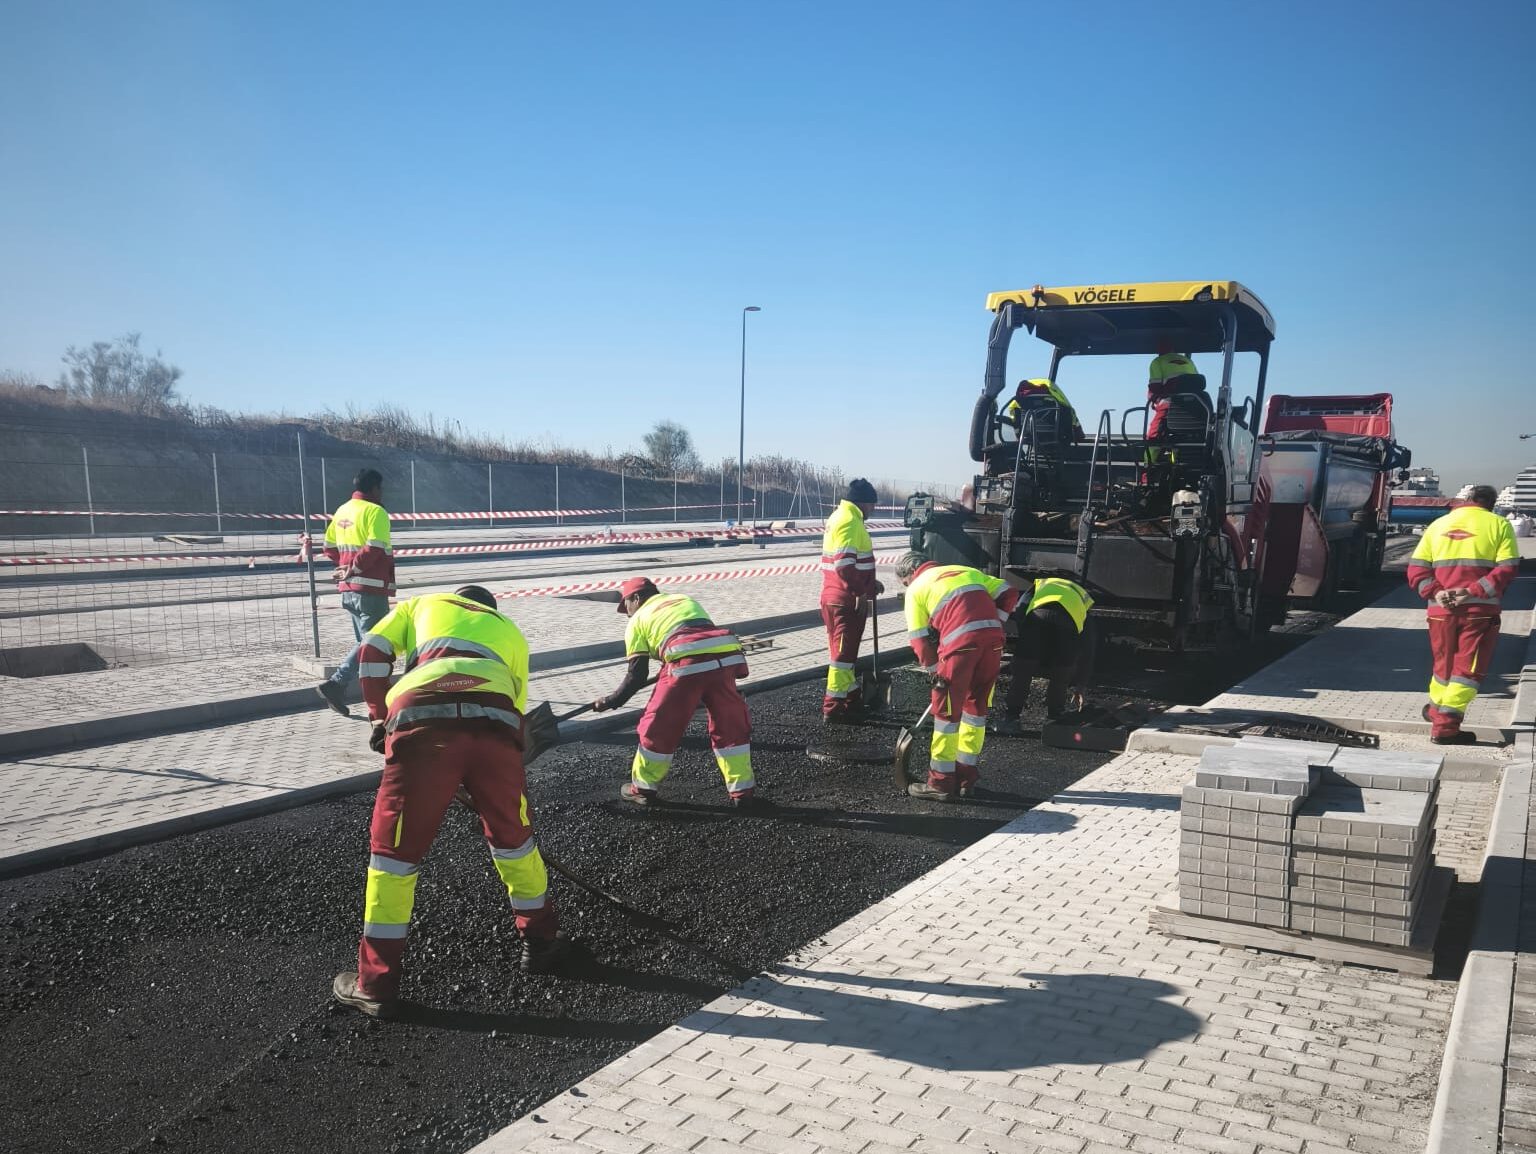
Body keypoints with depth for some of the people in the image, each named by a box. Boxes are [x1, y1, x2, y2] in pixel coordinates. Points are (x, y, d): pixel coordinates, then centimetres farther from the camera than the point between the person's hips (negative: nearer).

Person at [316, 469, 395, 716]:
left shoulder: (342, 511, 12)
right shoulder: (375, 512, -12)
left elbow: (330, 547, 15)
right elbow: (374, 548, -22)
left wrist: (346, 566, 12)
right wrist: (353, 570, -13)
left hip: (349, 589, 9)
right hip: (371, 589, -9)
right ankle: (336, 685, -15)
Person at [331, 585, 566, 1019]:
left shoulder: (422, 605, 35)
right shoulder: (510, 631, 38)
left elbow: (373, 651, 19)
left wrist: (381, 718, 24)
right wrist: (479, 782, 40)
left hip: (421, 722, -1)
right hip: (494, 722, 2)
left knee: (394, 850, 9)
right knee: (512, 836, 23)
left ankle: (375, 984, 14)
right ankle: (541, 941, 35)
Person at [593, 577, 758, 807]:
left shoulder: (638, 620, 19)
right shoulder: (685, 599, 33)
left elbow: (637, 675, 14)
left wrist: (611, 701, 26)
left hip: (686, 664, -4)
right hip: (724, 658, 4)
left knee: (659, 727, 14)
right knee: (730, 727, 17)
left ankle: (643, 788, 28)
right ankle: (742, 791, 21)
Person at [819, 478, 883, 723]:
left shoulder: (841, 517, 16)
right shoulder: (850, 521, -16)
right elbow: (845, 565, -25)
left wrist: (869, 584, 22)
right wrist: (862, 592, -18)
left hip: (837, 599, 10)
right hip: (845, 601, -10)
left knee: (846, 650, 18)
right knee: (843, 652, -4)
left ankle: (851, 699, 30)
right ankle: (833, 709, 1)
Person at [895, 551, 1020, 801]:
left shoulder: (916, 588, 15)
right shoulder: (967, 571, 29)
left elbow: (920, 639, 10)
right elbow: (1008, 593, 21)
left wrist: (935, 670, 19)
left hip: (960, 641, -5)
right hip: (993, 637, 5)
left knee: (947, 710, 5)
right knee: (976, 705, 18)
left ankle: (941, 783, 10)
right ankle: (966, 777, 25)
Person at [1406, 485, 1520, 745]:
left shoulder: (1438, 524, 12)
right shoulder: (1499, 525, 2)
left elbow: (1416, 568, 4)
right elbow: (1507, 568, -10)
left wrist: (1434, 592, -7)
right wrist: (1473, 591, -15)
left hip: (1441, 609, 4)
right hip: (1480, 609, -3)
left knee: (1443, 664, 20)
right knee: (1468, 669, 2)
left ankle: (1436, 711, 36)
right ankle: (1445, 727, -4)